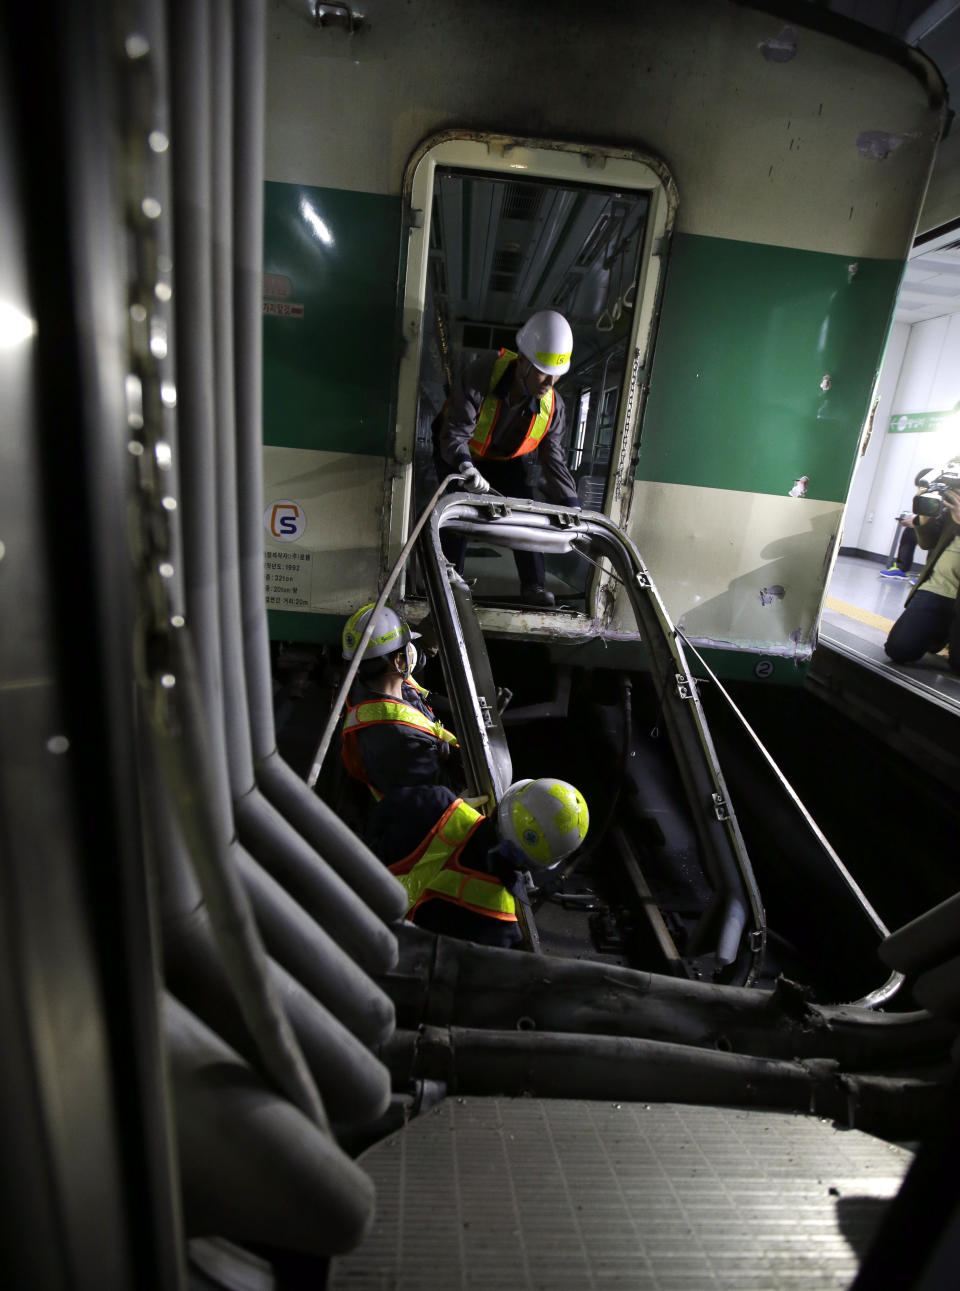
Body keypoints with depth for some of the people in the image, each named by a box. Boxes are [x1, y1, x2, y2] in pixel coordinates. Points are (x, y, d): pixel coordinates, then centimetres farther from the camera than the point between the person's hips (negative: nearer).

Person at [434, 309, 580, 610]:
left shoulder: (553, 407, -21)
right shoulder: (481, 374, -34)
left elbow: (554, 460, -14)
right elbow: (455, 431, -35)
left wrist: (573, 508, -22)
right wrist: (465, 467, -55)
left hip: (510, 461, 3)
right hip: (462, 454, -3)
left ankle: (534, 585, 1)